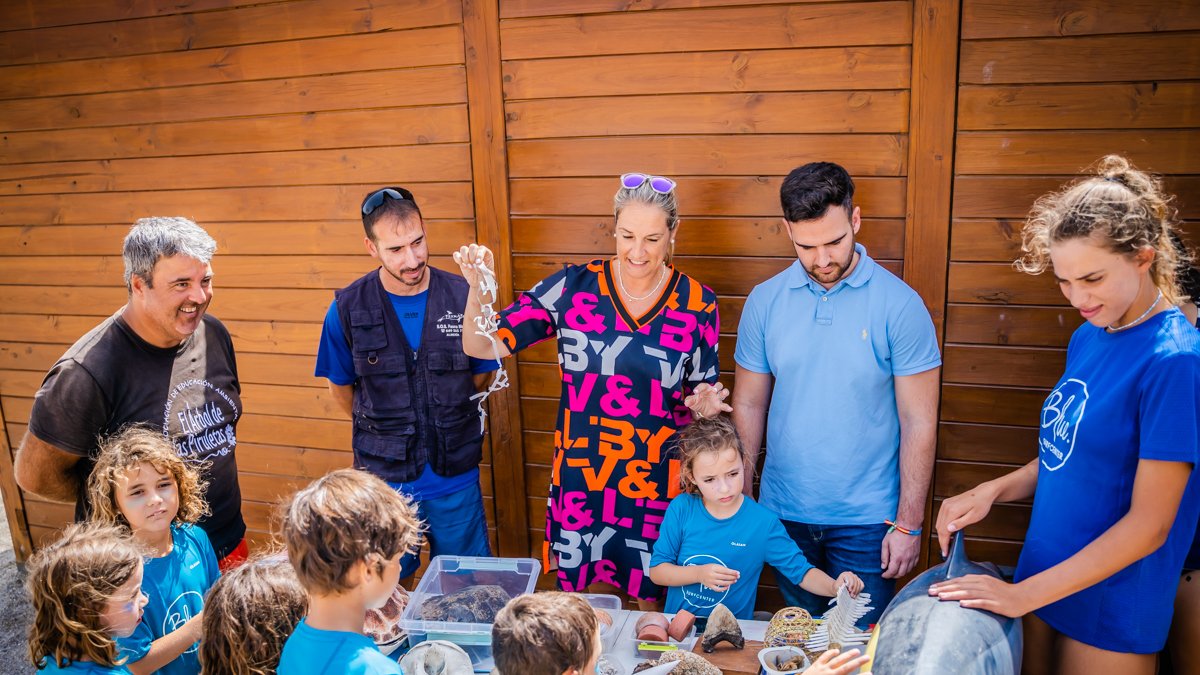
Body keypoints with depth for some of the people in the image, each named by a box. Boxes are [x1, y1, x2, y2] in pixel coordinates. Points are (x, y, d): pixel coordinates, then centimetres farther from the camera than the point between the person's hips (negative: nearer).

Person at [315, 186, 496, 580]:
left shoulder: (464, 298, -11)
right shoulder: (348, 309, -11)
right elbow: (342, 387, 4)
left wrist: (446, 425, 7)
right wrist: (384, 429, 10)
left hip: (455, 477, 0)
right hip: (384, 477, 0)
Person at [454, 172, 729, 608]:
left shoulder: (698, 304, -5)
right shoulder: (573, 286, -7)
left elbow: (702, 392, 6)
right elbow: (480, 346, -7)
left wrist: (703, 404, -17)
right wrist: (479, 289, -24)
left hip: (658, 486, 0)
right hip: (580, 479, 1)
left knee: (651, 603, 16)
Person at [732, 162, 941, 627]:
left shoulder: (900, 304, -10)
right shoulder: (764, 302, -2)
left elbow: (919, 422, -7)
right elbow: (749, 405, 4)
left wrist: (909, 522, -8)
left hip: (866, 519, -2)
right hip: (783, 514, 3)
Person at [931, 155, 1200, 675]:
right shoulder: (1088, 338, 2)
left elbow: (1149, 524, -20)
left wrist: (1024, 594, -18)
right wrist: (993, 490, -5)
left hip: (1110, 611, -6)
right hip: (1043, 580, 6)